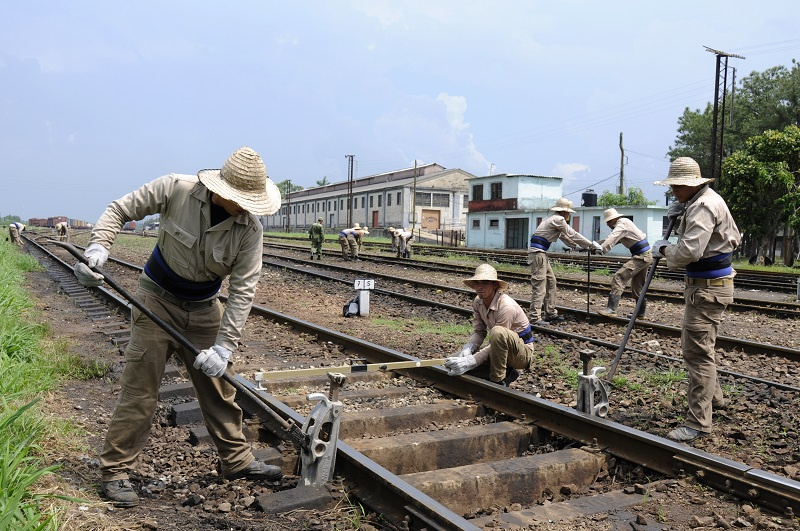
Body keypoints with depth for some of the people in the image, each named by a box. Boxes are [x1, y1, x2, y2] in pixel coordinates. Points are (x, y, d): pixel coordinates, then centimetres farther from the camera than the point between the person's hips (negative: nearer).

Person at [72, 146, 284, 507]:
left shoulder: (250, 230, -18)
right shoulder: (176, 189, -21)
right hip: (157, 301, -2)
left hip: (203, 310, 3)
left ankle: (236, 460, 25)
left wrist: (224, 346, -25)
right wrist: (98, 247, -25)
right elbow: (119, 210, -8)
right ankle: (115, 470, 13)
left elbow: (243, 291, -20)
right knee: (139, 389, -2)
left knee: (219, 386, 10)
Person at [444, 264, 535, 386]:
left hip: (522, 352, -7)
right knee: (453, 362, -5)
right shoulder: (477, 302, -5)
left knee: (497, 332, -39)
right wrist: (467, 350, -22)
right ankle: (505, 373, 8)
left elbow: (497, 341, -27)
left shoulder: (507, 306, -28)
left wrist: (470, 361, -33)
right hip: (503, 349, 7)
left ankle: (497, 381, -20)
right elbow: (479, 332, -1)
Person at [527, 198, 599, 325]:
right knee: (539, 284, -12)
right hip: (537, 252, -11)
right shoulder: (558, 219, -10)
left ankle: (550, 313, 20)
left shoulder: (554, 219, 21)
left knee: (551, 282, 15)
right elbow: (572, 235, -9)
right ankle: (535, 318, -13)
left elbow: (564, 236, 29)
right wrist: (591, 244, -2)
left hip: (541, 253, 11)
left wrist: (577, 247, 26)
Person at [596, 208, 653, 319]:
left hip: (641, 256, -10)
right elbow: (613, 239, 14)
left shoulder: (622, 224, -14)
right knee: (638, 286, 19)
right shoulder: (623, 223, 15)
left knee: (619, 277, -19)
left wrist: (601, 248, -44)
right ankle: (640, 313, 30)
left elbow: (613, 238, -31)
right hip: (645, 255, 10)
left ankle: (611, 309, -26)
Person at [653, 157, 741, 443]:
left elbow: (689, 251, -31)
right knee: (693, 343, 23)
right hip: (702, 284, 11)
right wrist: (679, 218, 5)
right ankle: (713, 396, 40)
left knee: (698, 350, -10)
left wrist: (663, 249, -11)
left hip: (709, 288, -11)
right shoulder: (701, 201, 14)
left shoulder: (703, 206, -21)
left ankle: (698, 422, -6)